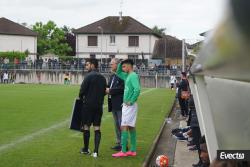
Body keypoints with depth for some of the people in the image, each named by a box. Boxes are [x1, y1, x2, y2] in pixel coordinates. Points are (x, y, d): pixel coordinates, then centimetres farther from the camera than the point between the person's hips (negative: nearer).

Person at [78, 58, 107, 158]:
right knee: (97, 128, 4)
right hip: (99, 105, 5)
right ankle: (96, 151, -2)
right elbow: (104, 92, 11)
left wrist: (81, 98, 6)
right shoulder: (102, 78, 8)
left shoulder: (89, 76, -12)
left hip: (88, 105, -5)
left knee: (86, 127, 8)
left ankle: (85, 149, 18)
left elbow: (82, 90, -13)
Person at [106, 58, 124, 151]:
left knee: (121, 124, -5)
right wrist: (106, 89, -2)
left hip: (120, 104, -9)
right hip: (113, 104, 9)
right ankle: (119, 143, 22)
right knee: (116, 125, 14)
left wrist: (110, 91, -16)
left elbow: (122, 88, -21)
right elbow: (109, 87, 19)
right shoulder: (112, 76, 17)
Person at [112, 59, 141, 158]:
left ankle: (123, 151, -8)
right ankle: (133, 150, 14)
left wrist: (131, 101, -21)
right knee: (131, 127, 10)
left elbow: (137, 89, -26)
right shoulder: (127, 76, 14)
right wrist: (120, 63, 15)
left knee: (124, 127, -9)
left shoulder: (133, 76, -14)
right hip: (126, 105, 9)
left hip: (130, 106, -9)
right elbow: (118, 73, 30)